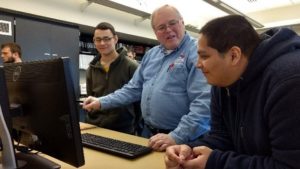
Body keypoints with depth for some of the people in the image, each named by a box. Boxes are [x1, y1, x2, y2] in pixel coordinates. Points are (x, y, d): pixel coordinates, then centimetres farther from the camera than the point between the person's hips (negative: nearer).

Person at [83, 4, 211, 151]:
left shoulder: (197, 52, -14)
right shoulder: (151, 54, 9)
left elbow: (204, 102, -23)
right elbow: (133, 89, 13)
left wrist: (177, 137, -28)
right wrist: (102, 102, 7)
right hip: (148, 133, 7)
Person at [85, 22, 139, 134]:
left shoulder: (131, 67, -9)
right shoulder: (91, 69, 6)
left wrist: (137, 126, -5)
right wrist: (90, 120, 8)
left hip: (123, 129, -4)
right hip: (94, 128, 5)